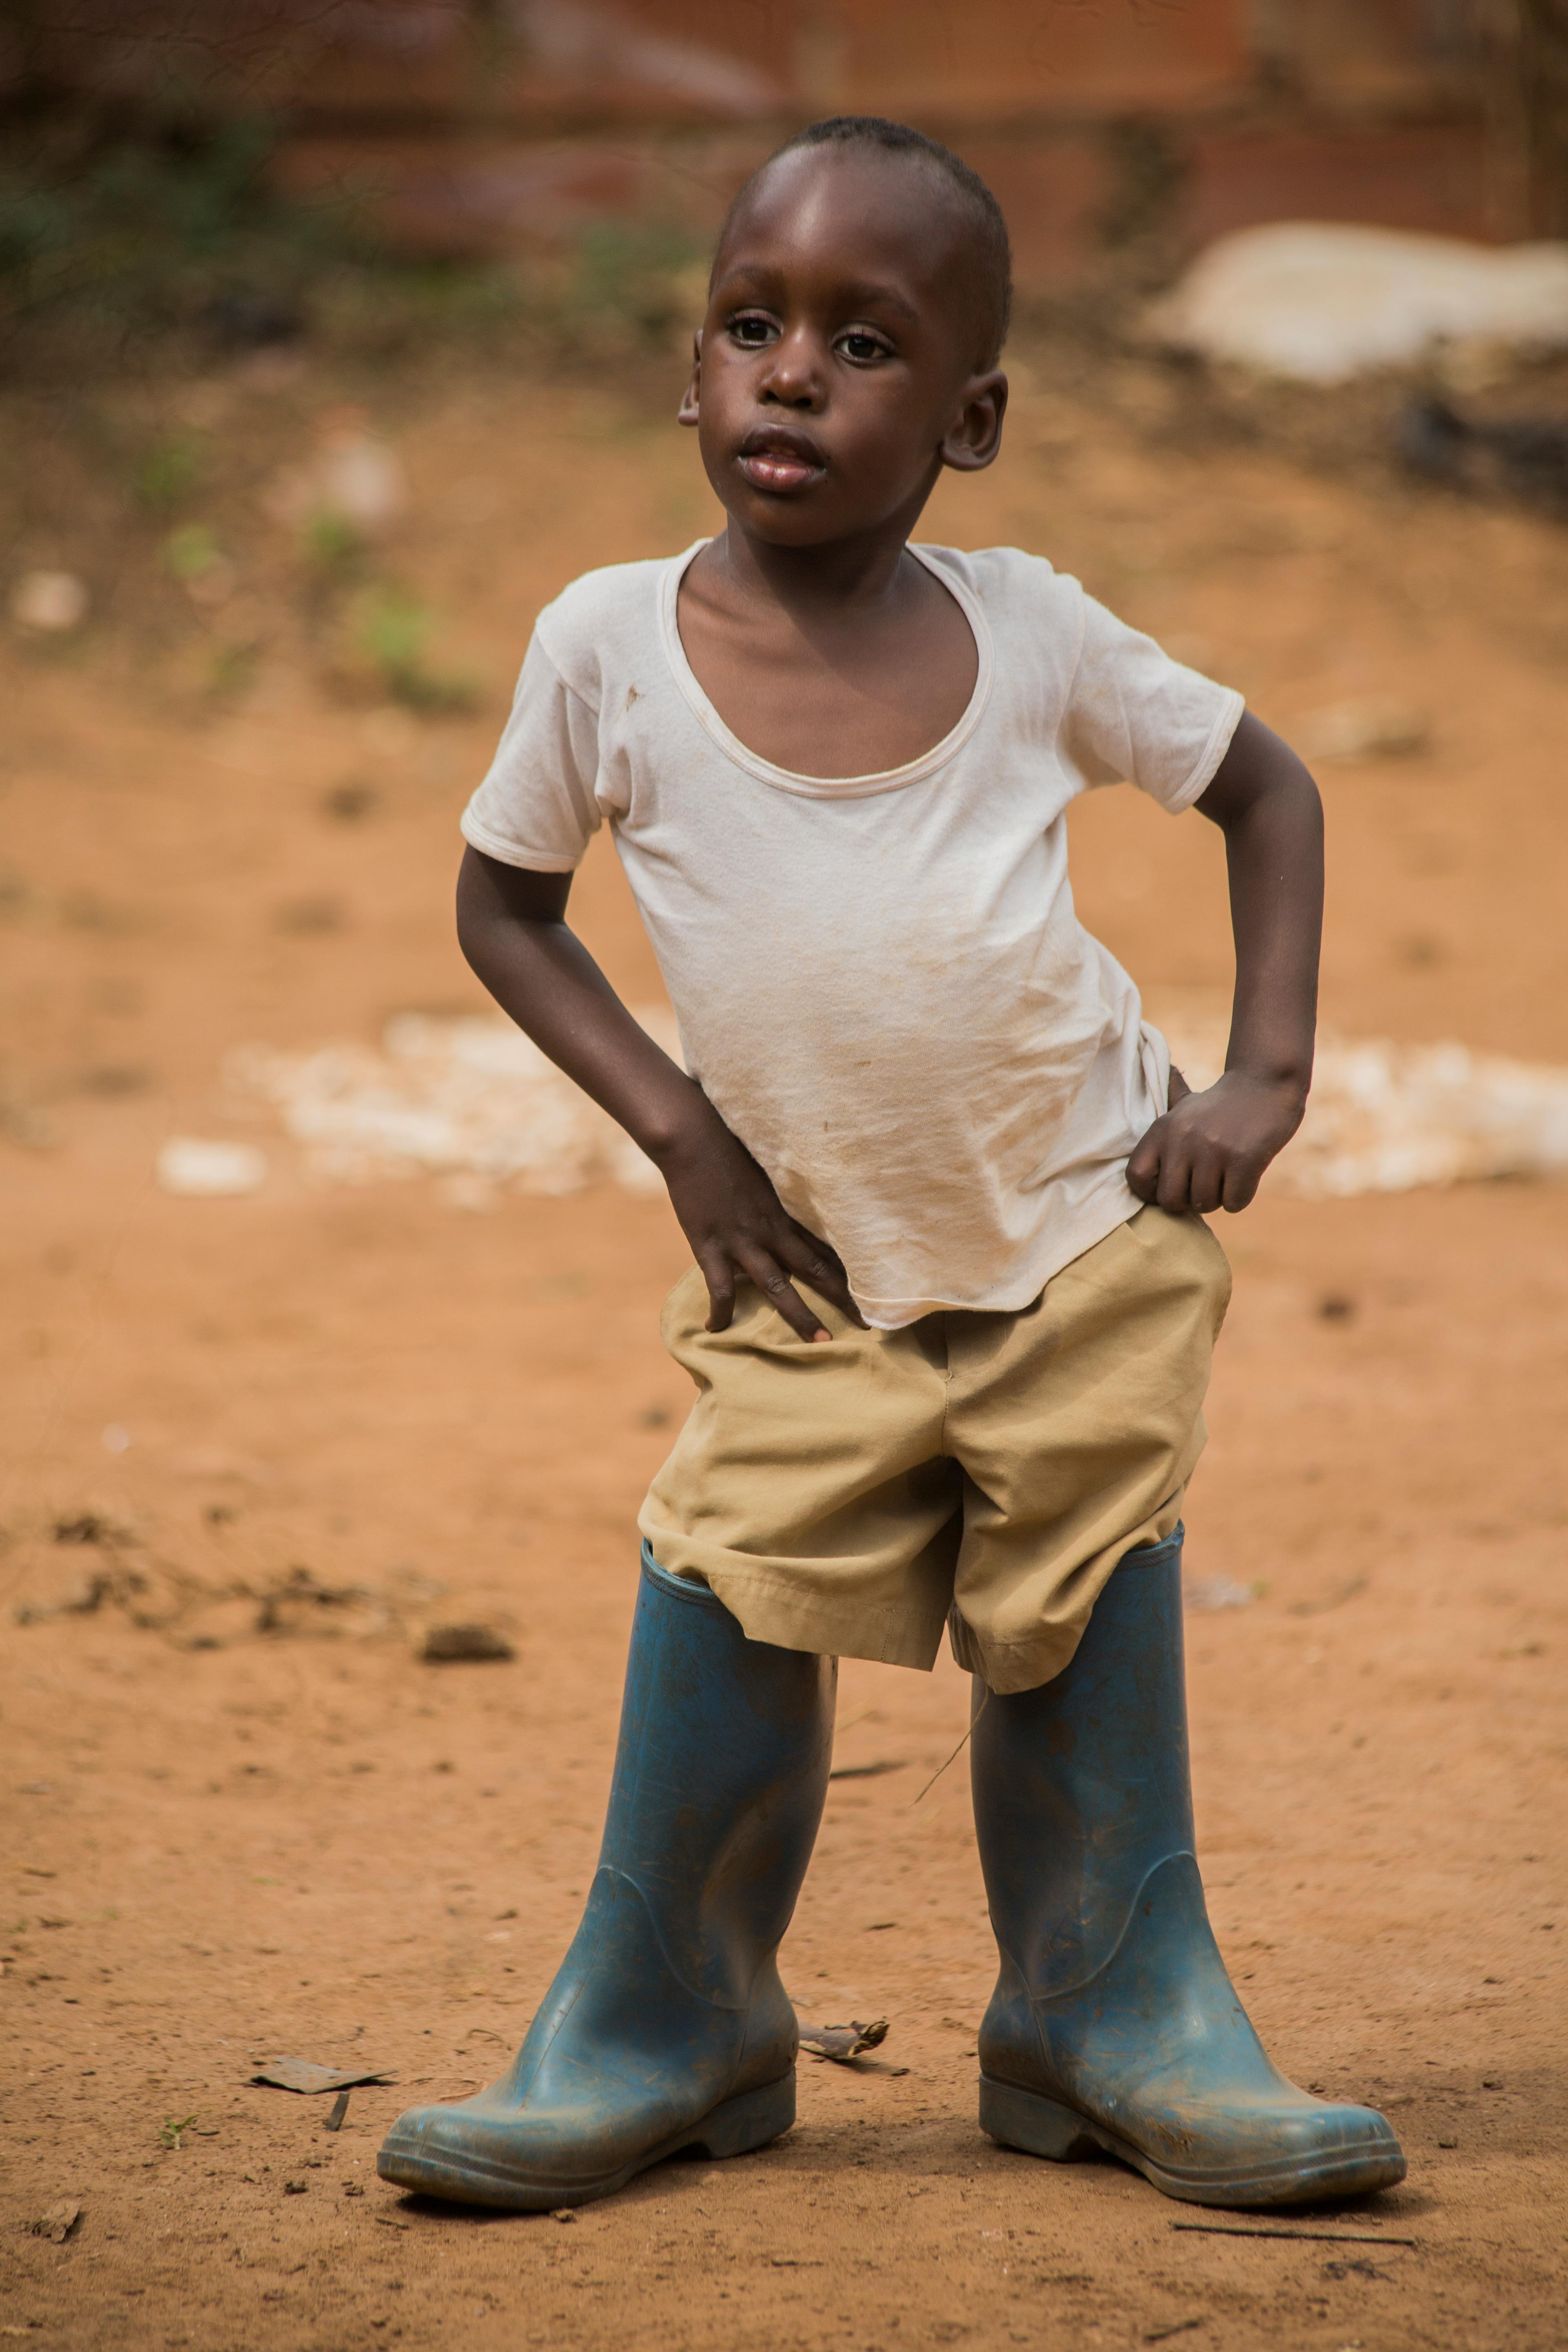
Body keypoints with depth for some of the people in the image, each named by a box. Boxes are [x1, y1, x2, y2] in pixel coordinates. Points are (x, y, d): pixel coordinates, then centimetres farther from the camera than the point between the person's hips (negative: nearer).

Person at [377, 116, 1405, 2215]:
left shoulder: (1028, 634, -9)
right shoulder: (610, 645, -10)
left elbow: (1265, 788, 6)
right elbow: (502, 899, 4)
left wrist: (1267, 1074, -4)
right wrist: (674, 1128, -8)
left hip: (1095, 1243, 0)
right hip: (816, 1276, 0)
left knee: (1088, 1659, 5)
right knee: (728, 1627, -8)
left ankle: (1118, 2024, 23)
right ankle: (656, 2038, 13)